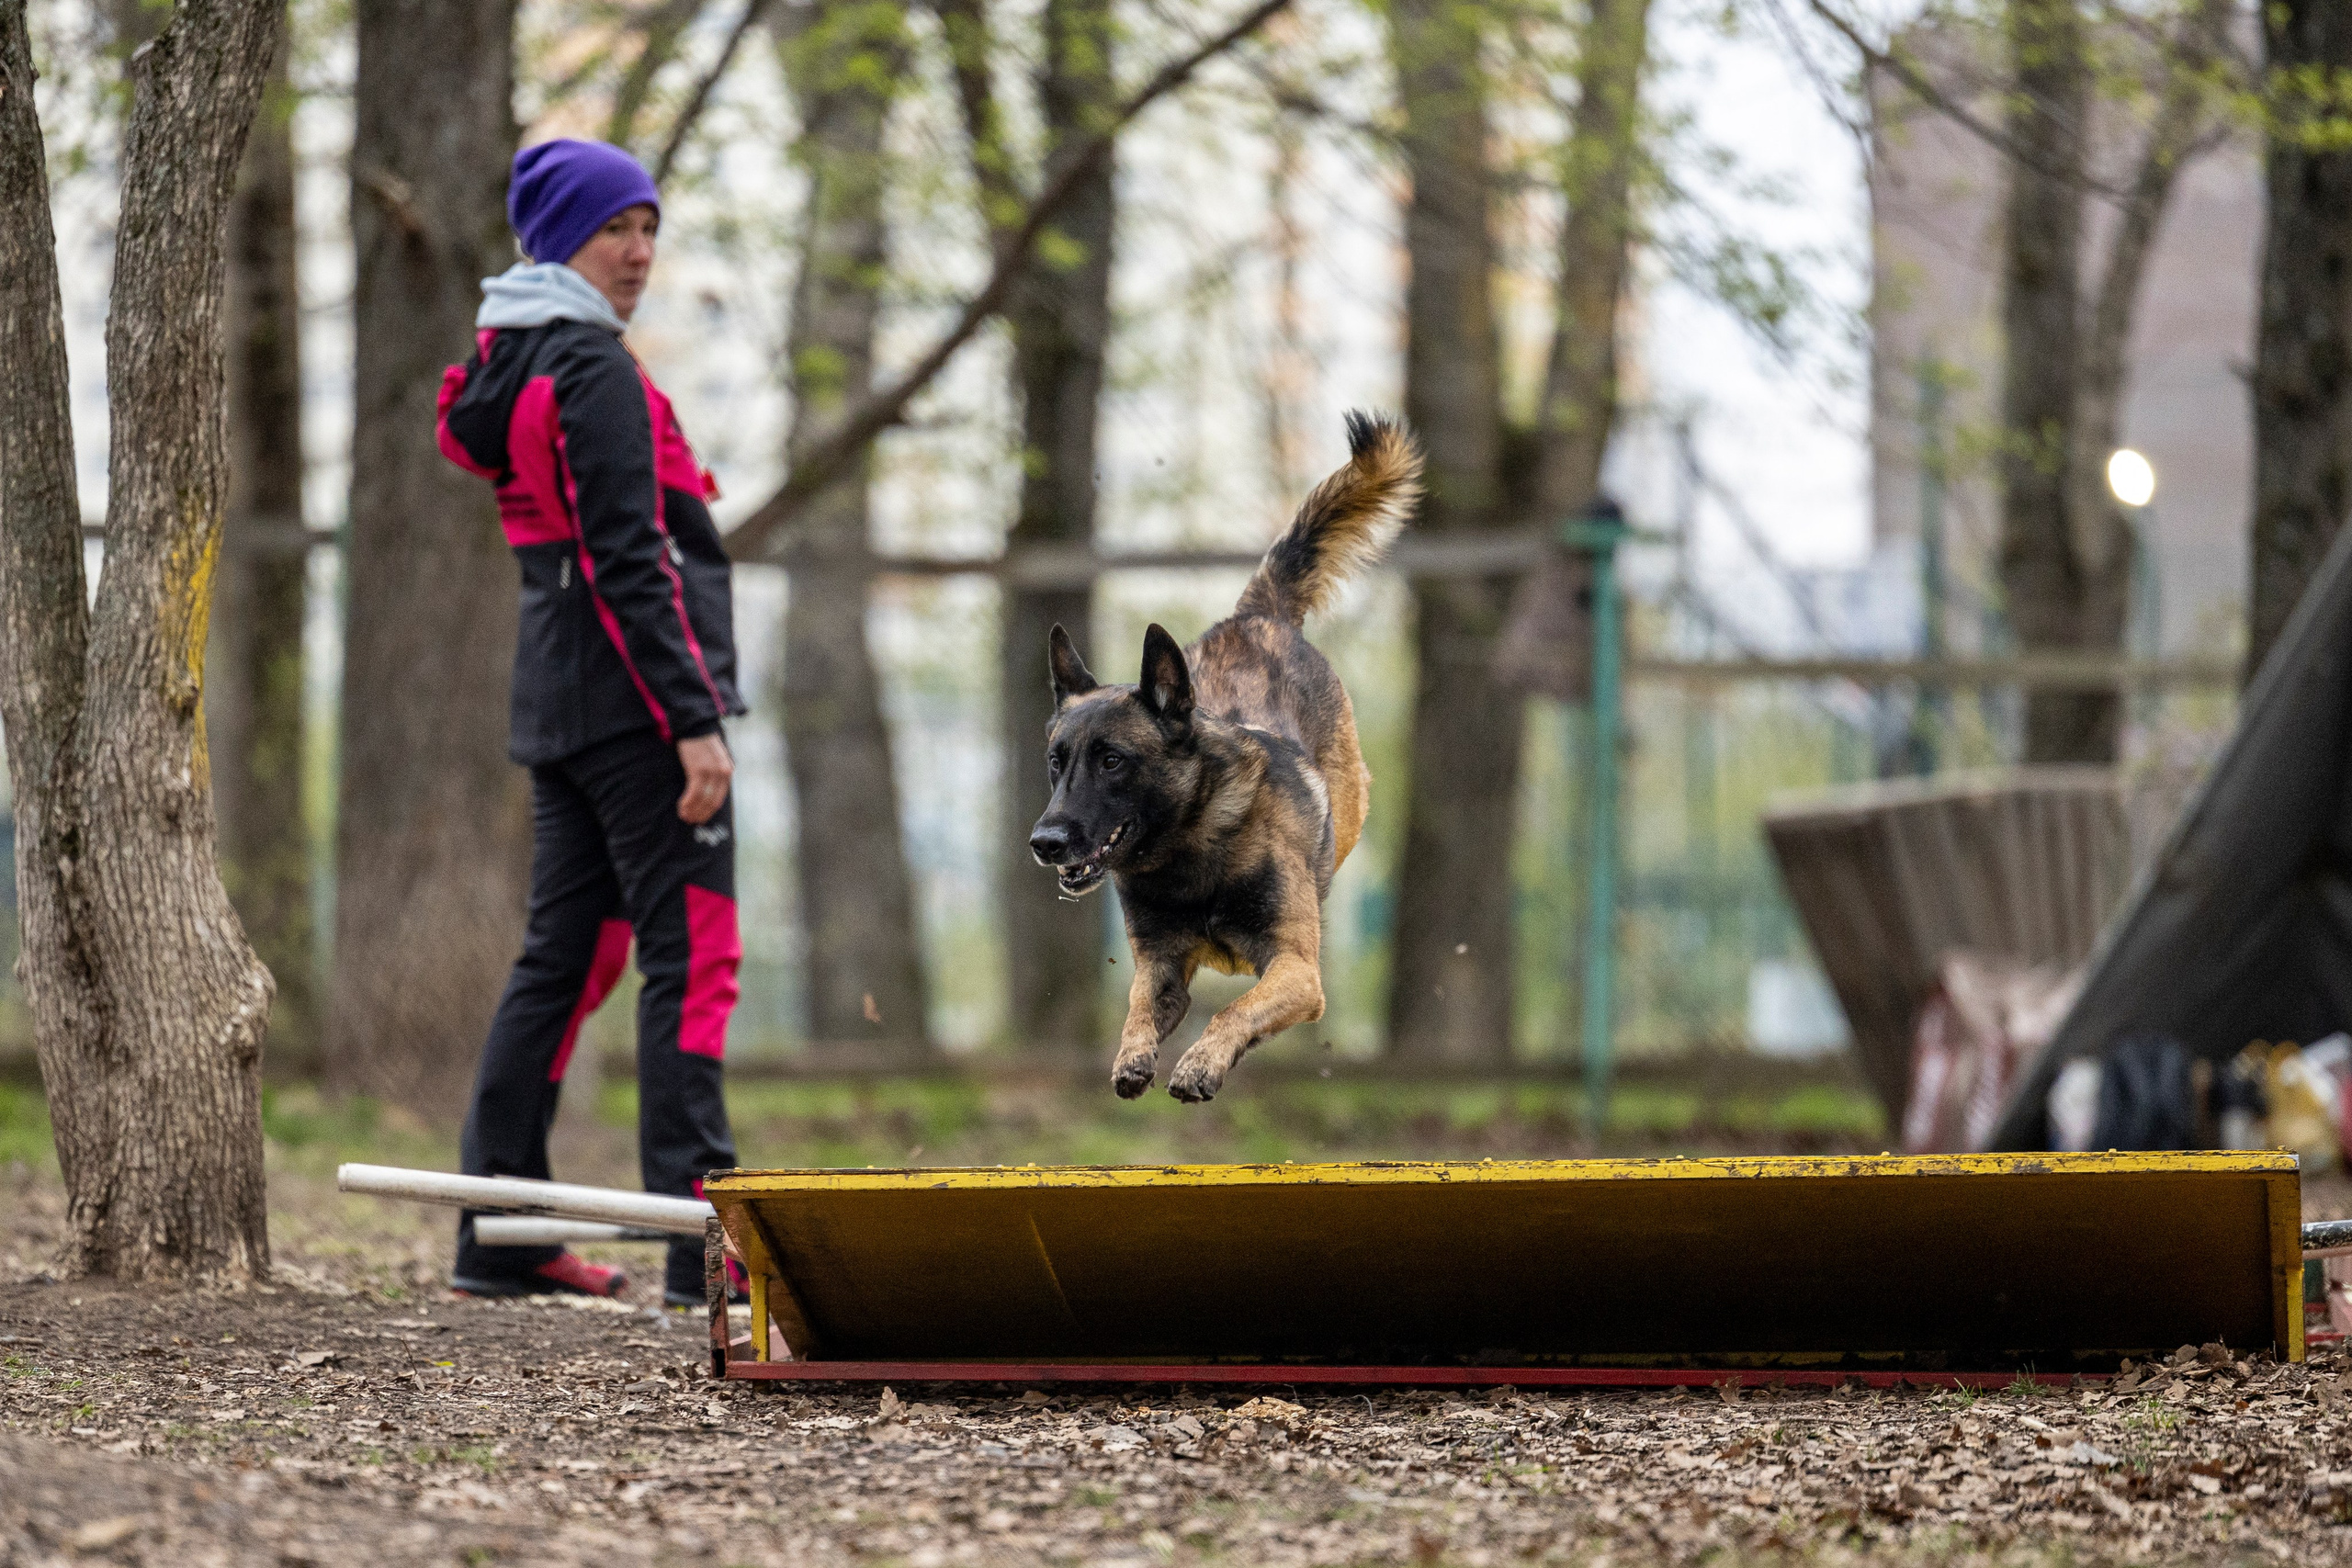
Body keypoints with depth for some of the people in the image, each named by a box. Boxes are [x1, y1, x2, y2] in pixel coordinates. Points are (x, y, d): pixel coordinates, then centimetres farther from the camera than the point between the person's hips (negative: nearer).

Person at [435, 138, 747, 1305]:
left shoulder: (512, 365, 16)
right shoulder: (593, 372, -13)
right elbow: (627, 564, -19)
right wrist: (692, 721, -20)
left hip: (557, 696, 10)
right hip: (631, 696, -10)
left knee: (566, 952, 12)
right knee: (691, 954, -9)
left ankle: (499, 1232, 14)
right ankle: (702, 1240, -14)